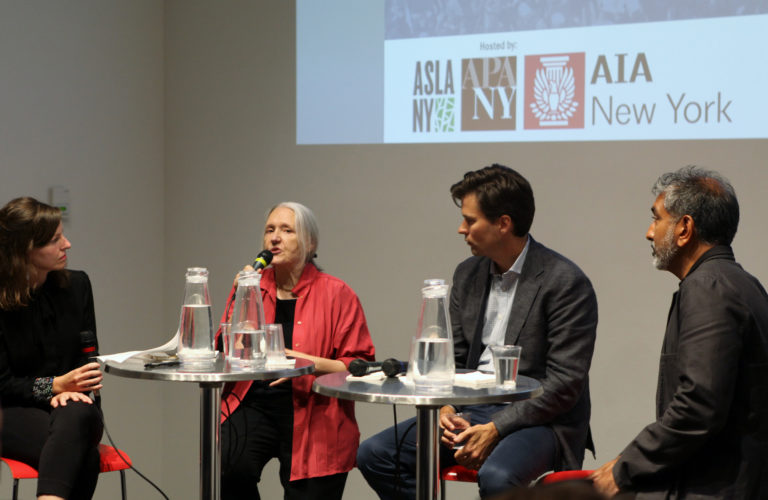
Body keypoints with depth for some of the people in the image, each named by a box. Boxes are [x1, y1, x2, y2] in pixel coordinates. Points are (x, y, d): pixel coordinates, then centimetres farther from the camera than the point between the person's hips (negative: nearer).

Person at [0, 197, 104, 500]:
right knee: (83, 454, -35)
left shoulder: (76, 285, 6)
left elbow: (89, 360, 11)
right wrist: (56, 385, -17)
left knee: (78, 415, -37)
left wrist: (72, 390, -11)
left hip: (73, 407, 3)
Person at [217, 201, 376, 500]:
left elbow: (359, 366, -2)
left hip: (313, 413, -1)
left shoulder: (336, 294, 1)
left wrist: (312, 364, -19)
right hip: (253, 405, 1)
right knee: (229, 469, -28)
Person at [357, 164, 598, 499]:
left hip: (538, 418, -7)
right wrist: (446, 409, -7)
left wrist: (495, 429, -20)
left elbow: (565, 383, -15)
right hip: (473, 410, 7)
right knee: (374, 455, -10)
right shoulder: (468, 274, 11)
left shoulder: (566, 283, -12)